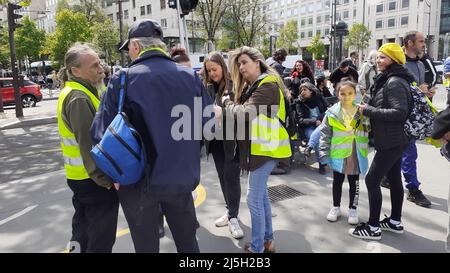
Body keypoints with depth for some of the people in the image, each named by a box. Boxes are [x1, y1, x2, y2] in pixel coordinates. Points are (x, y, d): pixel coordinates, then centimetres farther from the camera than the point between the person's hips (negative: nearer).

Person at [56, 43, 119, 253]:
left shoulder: (74, 92, 12)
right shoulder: (79, 98, -21)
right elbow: (89, 146, -27)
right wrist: (108, 180, -26)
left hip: (80, 176, 10)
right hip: (94, 179, -10)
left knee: (83, 227, 24)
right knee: (101, 239, 2)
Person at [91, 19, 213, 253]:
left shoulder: (123, 80, -12)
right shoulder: (190, 76, -2)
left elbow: (102, 132, -14)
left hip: (140, 180, -2)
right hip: (182, 177, 3)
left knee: (146, 246, 18)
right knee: (187, 241, 22)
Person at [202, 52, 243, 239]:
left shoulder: (234, 84, -9)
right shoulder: (207, 86, 8)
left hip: (231, 139, -6)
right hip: (215, 139, 6)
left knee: (231, 177, -1)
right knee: (222, 176, 14)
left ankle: (233, 217, 11)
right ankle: (230, 211, 29)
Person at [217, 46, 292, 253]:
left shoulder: (267, 85, -15)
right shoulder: (252, 86, 15)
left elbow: (246, 114, -26)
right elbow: (240, 110, 6)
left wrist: (227, 102, -9)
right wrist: (223, 111, -13)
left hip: (266, 148, -10)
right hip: (259, 147, 10)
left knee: (254, 198, -4)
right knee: (261, 193, 17)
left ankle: (257, 248, 10)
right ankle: (267, 240, 30)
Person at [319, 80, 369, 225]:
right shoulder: (332, 113, -6)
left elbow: (369, 131, 6)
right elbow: (325, 133, -4)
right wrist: (324, 152, -7)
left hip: (356, 153, 1)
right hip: (338, 153, -1)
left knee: (354, 182, 12)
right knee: (337, 181, 14)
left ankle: (353, 209, 27)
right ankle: (336, 207, 30)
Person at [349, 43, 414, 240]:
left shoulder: (395, 82, -17)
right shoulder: (389, 80, 15)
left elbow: (399, 112, -27)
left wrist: (369, 110, -23)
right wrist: (369, 108, 6)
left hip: (391, 142, -11)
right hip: (395, 140, 11)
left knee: (372, 180, -8)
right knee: (394, 179, 16)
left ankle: (373, 228, 1)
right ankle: (395, 222, 29)